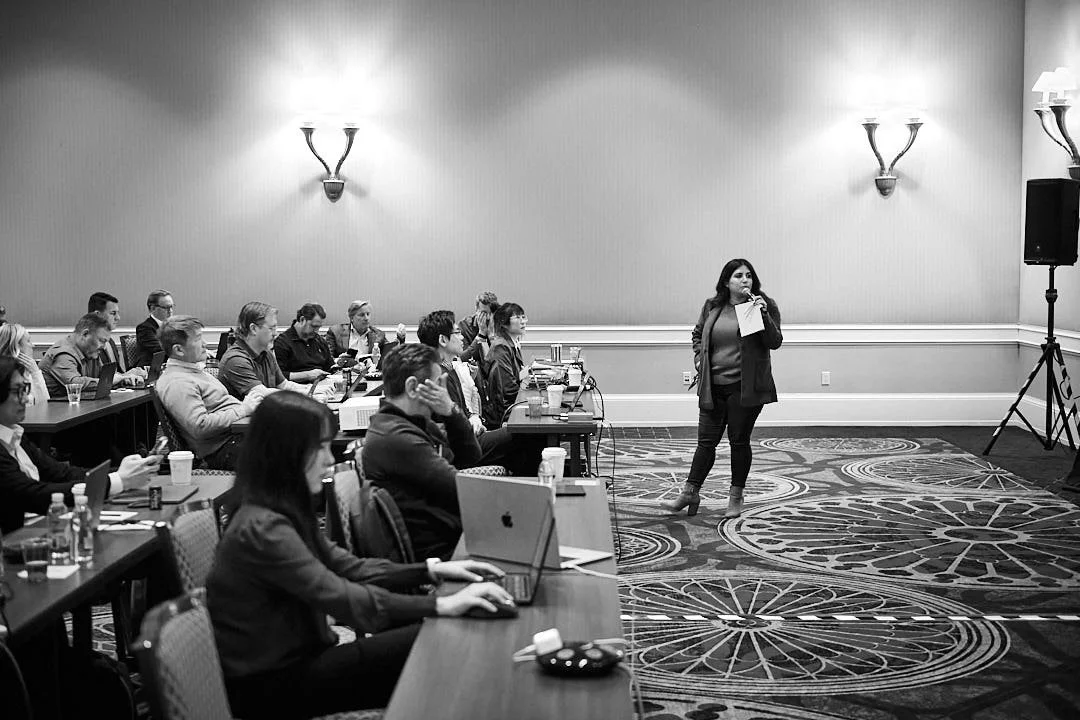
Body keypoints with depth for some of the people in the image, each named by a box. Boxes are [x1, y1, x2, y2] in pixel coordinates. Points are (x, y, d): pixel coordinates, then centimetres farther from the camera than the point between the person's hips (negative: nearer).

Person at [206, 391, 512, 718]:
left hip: (294, 656, 9)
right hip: (268, 685, -9)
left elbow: (345, 566, 9)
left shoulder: (286, 510, 7)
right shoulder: (263, 529, -24)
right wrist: (441, 605, -29)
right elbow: (343, 598, -29)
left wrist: (431, 570, -2)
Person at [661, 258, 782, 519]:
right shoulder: (712, 306, 7)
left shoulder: (765, 305, -3)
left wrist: (763, 316, -23)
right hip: (713, 386, 3)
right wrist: (700, 358, 7)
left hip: (745, 387, -3)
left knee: (739, 441, 5)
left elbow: (775, 342, -10)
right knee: (706, 440, 7)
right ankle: (690, 493, 15)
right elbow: (697, 334, 22)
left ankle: (736, 497, 18)